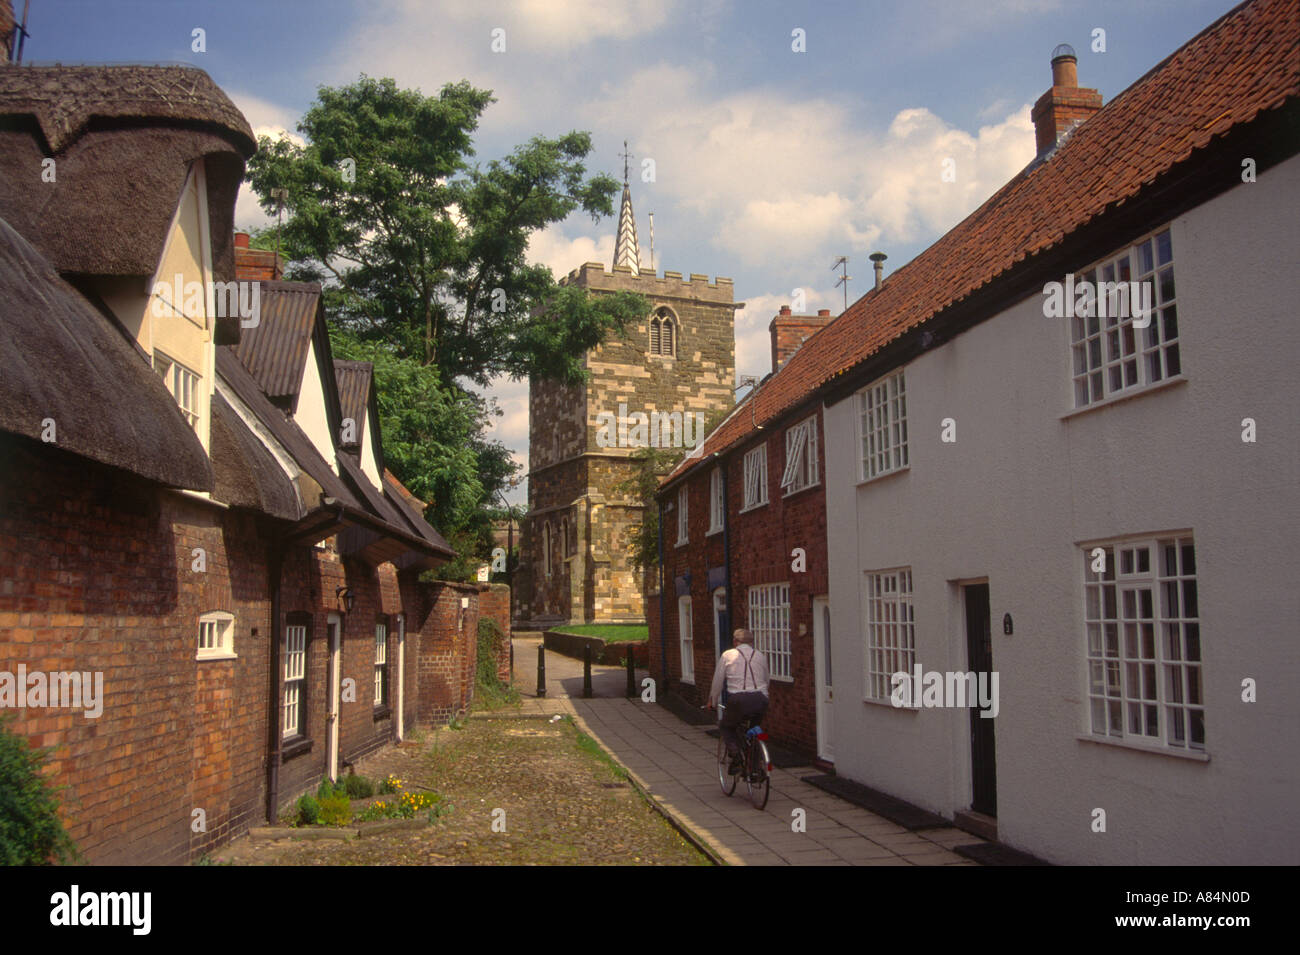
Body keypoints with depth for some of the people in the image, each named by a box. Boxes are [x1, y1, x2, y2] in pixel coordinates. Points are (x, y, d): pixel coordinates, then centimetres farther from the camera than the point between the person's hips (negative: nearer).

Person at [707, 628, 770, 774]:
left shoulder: (727, 655, 9)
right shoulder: (760, 656, 17)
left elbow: (717, 681, 12)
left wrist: (713, 702, 25)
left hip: (738, 700, -3)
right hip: (760, 700, 3)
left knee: (726, 727, 21)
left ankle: (735, 754, -4)